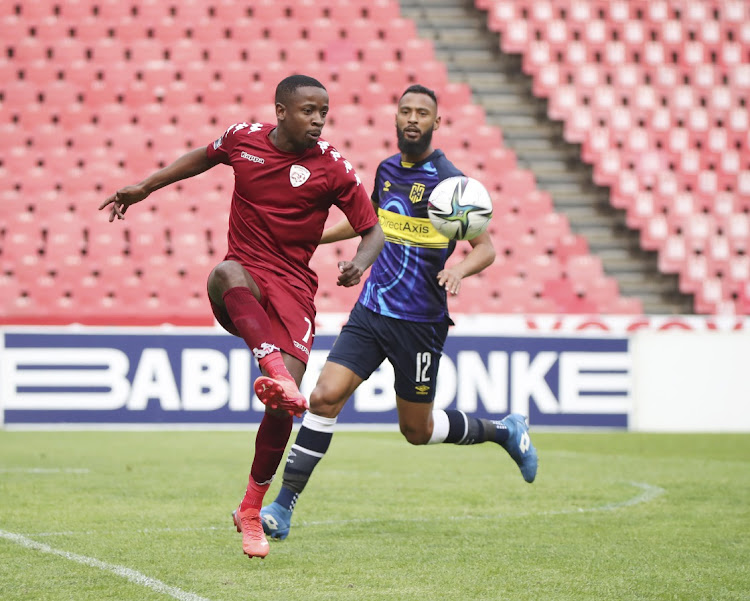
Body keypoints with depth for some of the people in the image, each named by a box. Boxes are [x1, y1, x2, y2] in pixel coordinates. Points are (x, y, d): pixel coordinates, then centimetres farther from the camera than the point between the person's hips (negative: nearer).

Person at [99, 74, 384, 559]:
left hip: (294, 287, -1)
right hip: (243, 279, 1)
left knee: (284, 403, -14)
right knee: (227, 272, -39)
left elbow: (374, 231, 1)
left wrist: (359, 264, -21)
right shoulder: (242, 139, 4)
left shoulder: (333, 168, -3)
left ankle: (252, 510, 6)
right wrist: (144, 188, 31)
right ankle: (273, 369, -59)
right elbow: (204, 157, 27)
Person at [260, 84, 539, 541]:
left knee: (417, 430, 7)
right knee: (324, 398, -11)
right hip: (370, 312, 5)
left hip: (420, 323, -5)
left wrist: (459, 270, -32)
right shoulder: (388, 170, 8)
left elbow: (486, 247, -11)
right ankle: (282, 510, -8)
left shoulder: (448, 180, -11)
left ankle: (504, 431, 33)